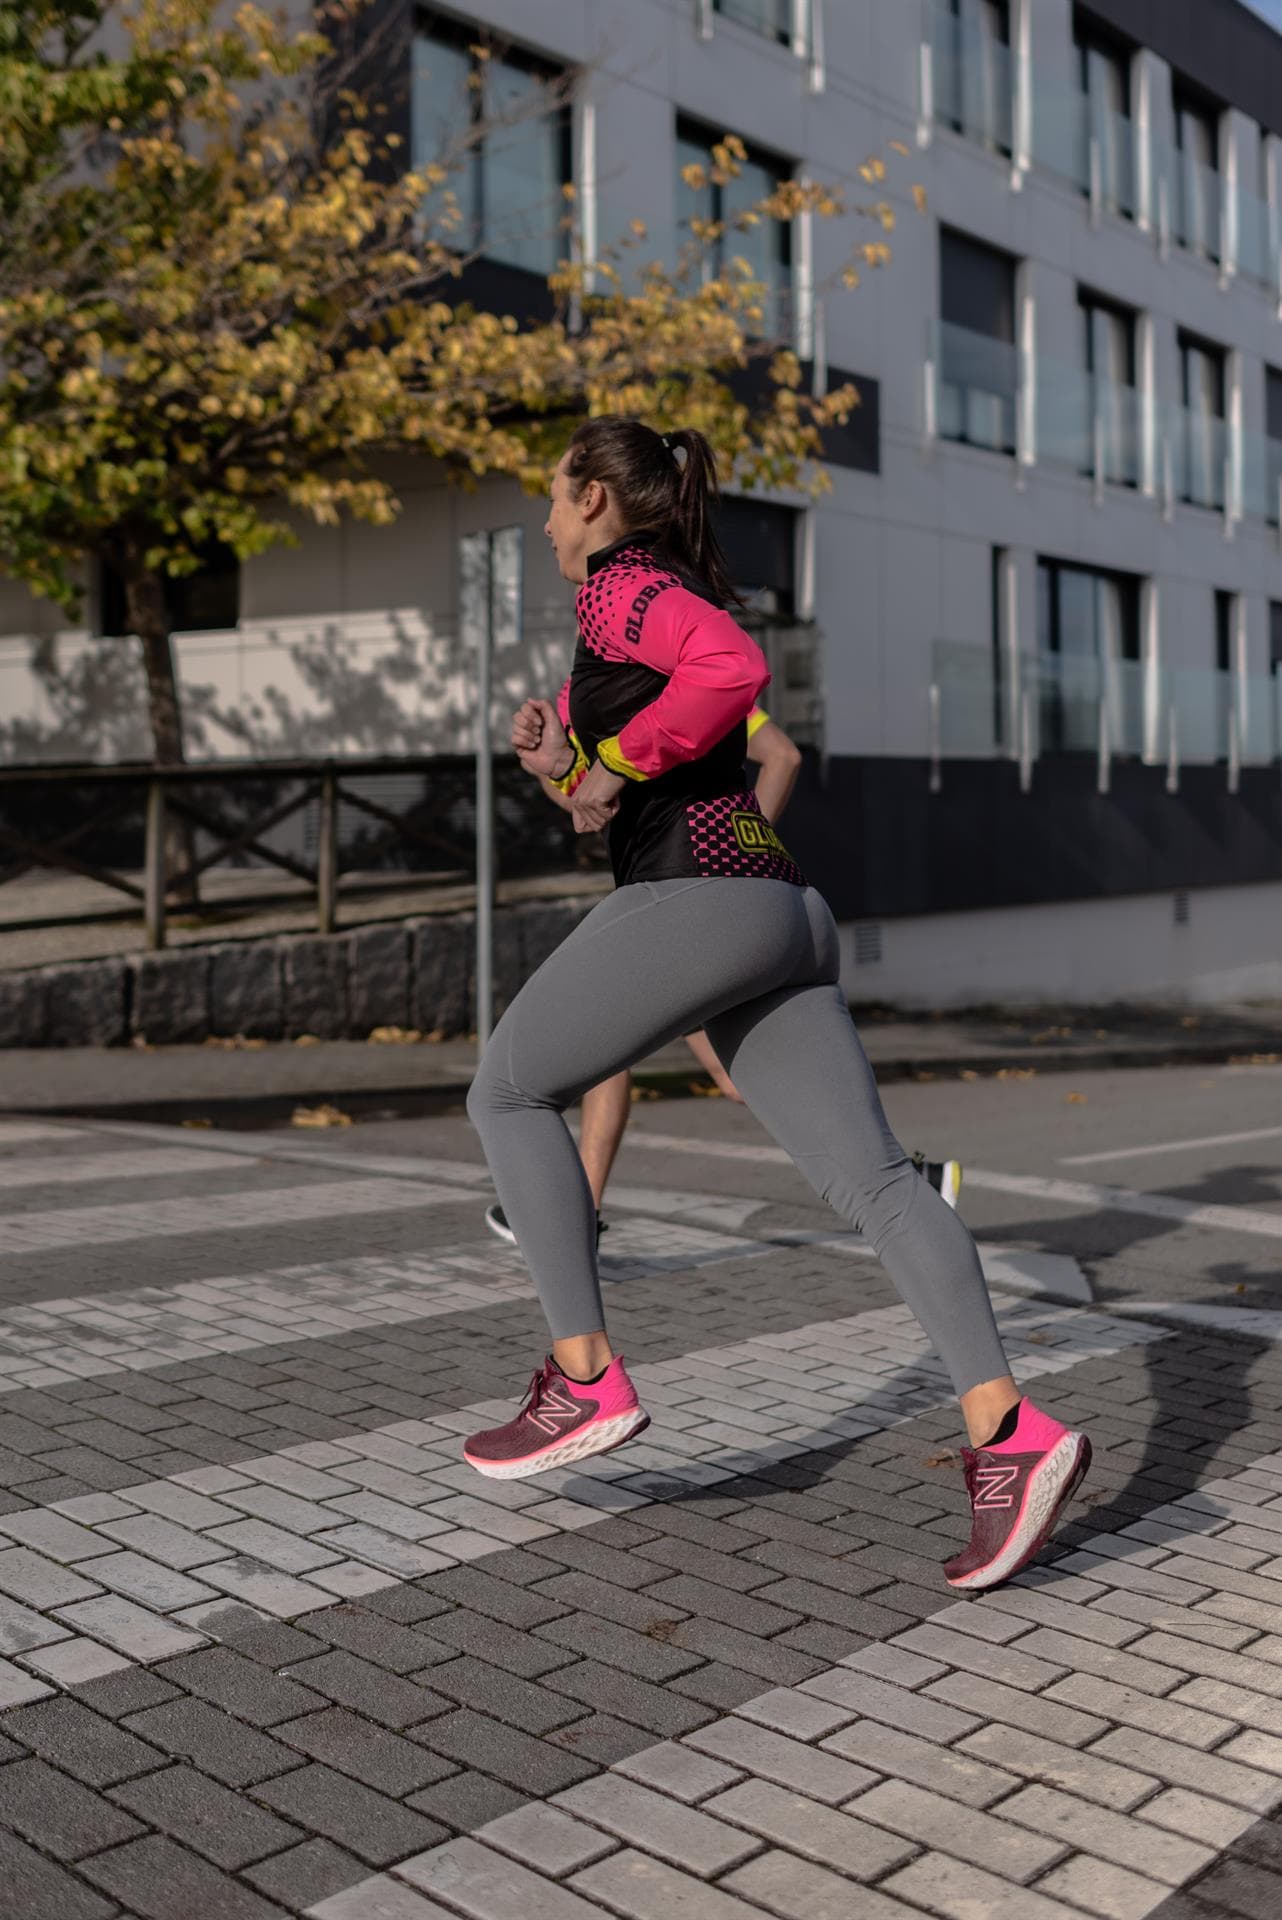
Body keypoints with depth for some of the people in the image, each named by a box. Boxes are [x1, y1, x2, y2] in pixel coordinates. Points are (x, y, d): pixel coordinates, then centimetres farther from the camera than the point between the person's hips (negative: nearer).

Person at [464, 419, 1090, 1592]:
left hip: (694, 902, -9)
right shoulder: (671, 614, 30)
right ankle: (1008, 1435, -13)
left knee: (509, 1097, 8)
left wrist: (613, 762, -10)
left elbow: (735, 668, -20)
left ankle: (586, 1383, 6)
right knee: (871, 1181, -2)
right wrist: (561, 757, 15)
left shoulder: (623, 581, 2)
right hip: (780, 914, 9)